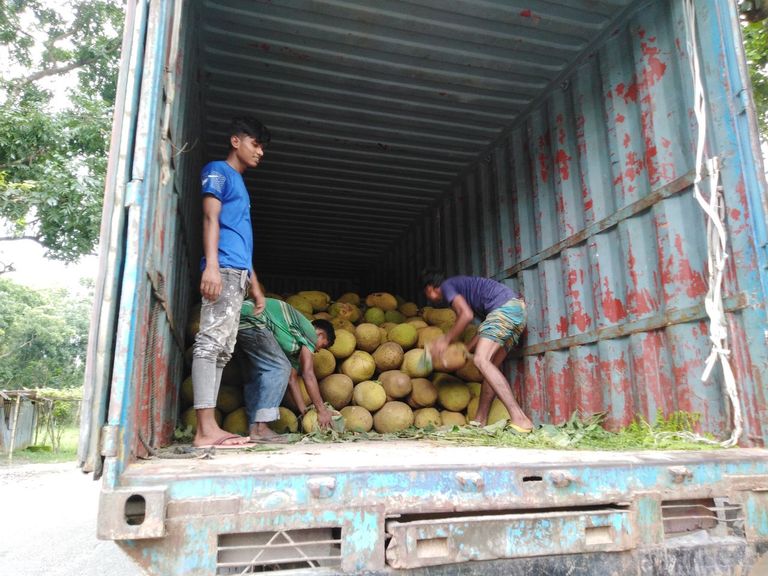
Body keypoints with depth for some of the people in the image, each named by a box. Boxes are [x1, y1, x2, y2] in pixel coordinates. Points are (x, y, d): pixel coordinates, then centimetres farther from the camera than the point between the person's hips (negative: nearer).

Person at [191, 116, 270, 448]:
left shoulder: (240, 183, 31)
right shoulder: (218, 170, 7)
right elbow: (210, 217, -8)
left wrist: (255, 285, 24)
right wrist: (211, 265, -21)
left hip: (239, 274, 9)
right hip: (223, 270, -9)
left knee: (223, 349, 3)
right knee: (211, 341, -15)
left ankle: (210, 427, 3)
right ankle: (205, 430, -19)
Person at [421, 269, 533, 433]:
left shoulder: (446, 286, 6)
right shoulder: (460, 287, 32)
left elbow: (467, 315, -11)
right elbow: (486, 330, 28)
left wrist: (446, 340, 0)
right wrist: (465, 350, 25)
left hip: (505, 306, -10)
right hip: (518, 308, 10)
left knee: (481, 360, -20)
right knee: (490, 365, 9)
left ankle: (519, 419, -27)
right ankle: (479, 421, 9)